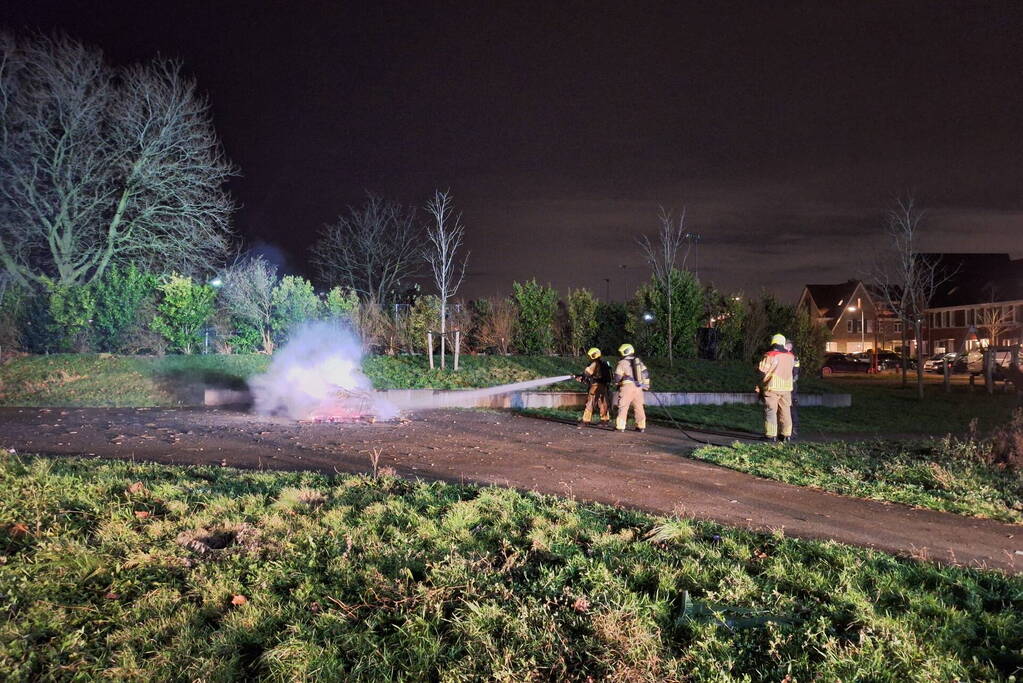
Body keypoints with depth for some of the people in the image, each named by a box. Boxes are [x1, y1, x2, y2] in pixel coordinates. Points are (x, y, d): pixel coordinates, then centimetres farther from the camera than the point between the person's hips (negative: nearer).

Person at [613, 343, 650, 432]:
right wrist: (646, 385, 18)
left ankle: (620, 426, -5)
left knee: (623, 407, -1)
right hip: (638, 387, 5)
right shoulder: (639, 362, 12)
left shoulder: (622, 363, -4)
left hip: (627, 387, -5)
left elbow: (617, 377, -3)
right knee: (639, 407, 11)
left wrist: (617, 383, 17)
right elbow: (646, 374, 10)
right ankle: (641, 426, 13)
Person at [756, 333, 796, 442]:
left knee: (770, 411, -1)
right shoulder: (790, 356, 6)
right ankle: (786, 434, 12)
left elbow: (763, 372, -10)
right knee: (785, 411, 10)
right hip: (786, 388, 5)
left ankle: (771, 435, -5)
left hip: (772, 387, -5)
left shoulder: (769, 356, -10)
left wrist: (760, 386, 1)